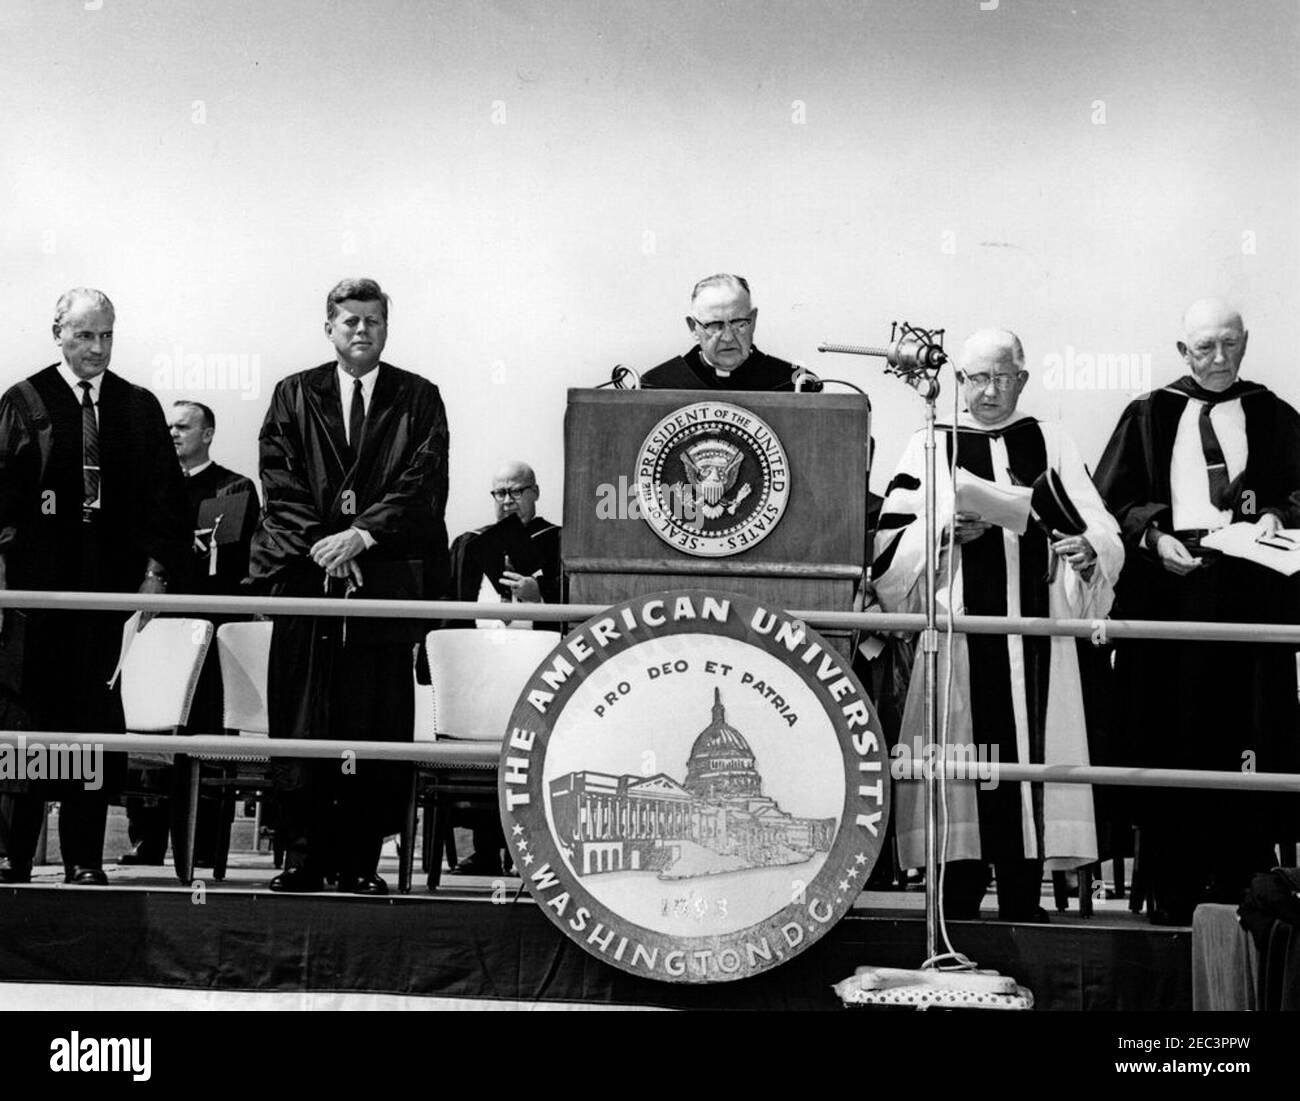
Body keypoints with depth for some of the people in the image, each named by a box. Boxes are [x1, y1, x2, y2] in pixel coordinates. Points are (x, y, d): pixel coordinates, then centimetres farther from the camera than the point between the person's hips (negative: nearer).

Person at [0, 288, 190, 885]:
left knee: (97, 722, 2)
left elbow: (165, 495, 10)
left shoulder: (140, 408, 10)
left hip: (116, 583, 2)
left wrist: (158, 568, 1)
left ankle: (85, 859, 6)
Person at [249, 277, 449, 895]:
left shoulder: (418, 400, 10)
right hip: (305, 572, 1)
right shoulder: (294, 397, 13)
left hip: (387, 574, -1)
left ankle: (361, 860, 2)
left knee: (379, 723, -3)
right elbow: (279, 480, 4)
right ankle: (303, 855, 4)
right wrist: (320, 544, -10)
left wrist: (361, 535, -12)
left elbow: (424, 484, -1)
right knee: (300, 721, -2)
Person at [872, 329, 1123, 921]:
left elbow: (1104, 532, 6)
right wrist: (946, 530, -13)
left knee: (1030, 755, -3)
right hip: (957, 641, -1)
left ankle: (1022, 902, 4)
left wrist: (1087, 548, -15)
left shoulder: (1051, 445, 13)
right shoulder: (929, 448, 10)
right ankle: (959, 903, 1)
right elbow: (889, 550, 3)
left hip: (1035, 643, 1)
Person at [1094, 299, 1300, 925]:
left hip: (1249, 593, 1)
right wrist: (1155, 537, -9)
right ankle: (1171, 889, 1)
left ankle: (1239, 879, 2)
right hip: (1168, 588, -1)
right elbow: (1112, 499, 7)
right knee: (1170, 738, -3)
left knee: (1248, 729, -3)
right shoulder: (1150, 416, 10)